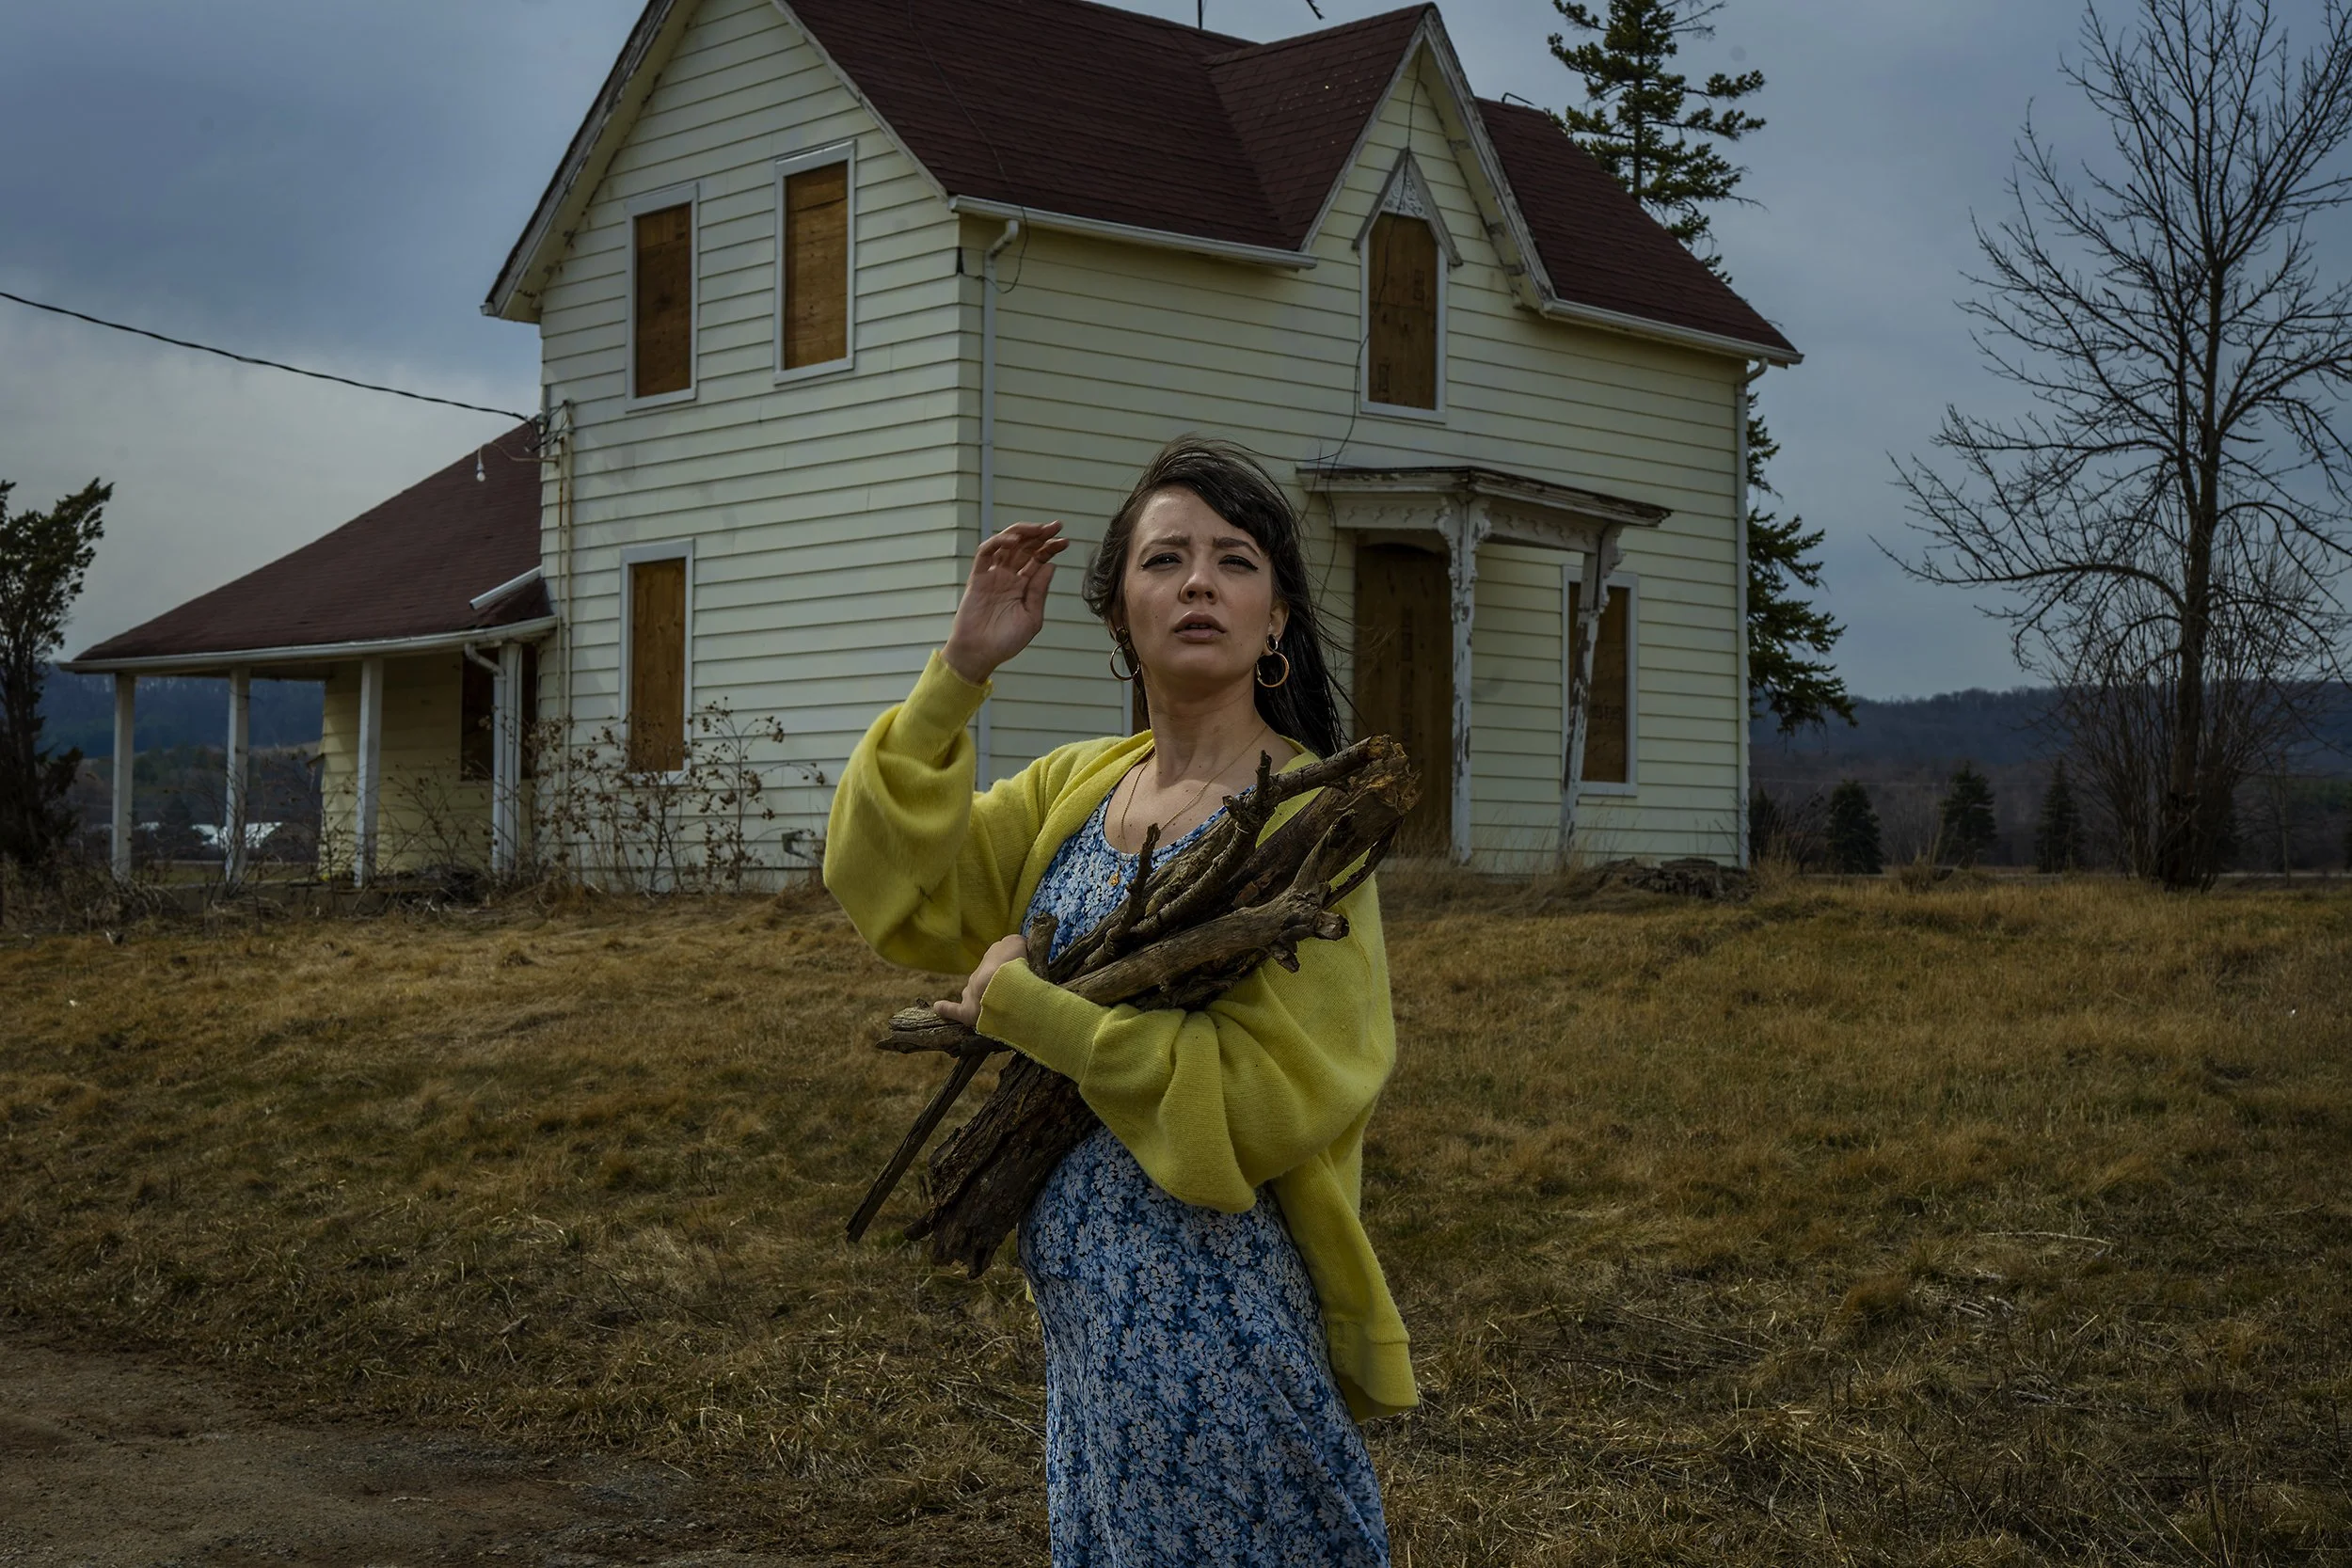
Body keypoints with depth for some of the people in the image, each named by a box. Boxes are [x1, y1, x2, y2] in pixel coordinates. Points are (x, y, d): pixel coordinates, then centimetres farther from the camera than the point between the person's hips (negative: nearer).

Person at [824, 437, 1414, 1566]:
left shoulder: (1305, 816, -14)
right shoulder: (1076, 786, 7)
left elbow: (1268, 1098, -22)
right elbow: (891, 890, -1)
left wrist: (1021, 1004, -17)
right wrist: (959, 671, -8)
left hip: (1217, 1298, -6)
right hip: (1086, 1311, 6)